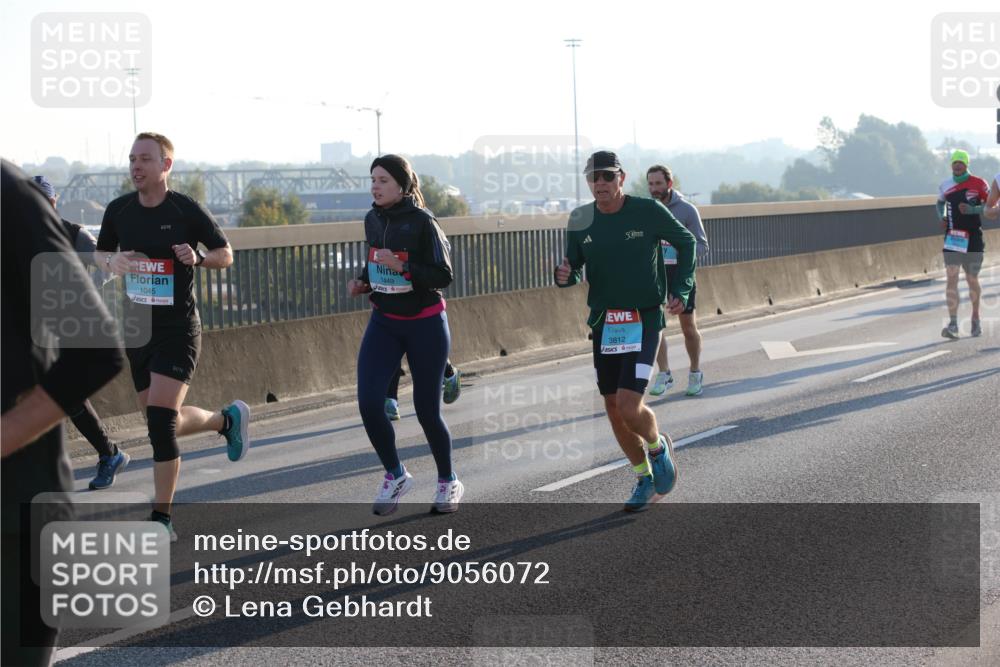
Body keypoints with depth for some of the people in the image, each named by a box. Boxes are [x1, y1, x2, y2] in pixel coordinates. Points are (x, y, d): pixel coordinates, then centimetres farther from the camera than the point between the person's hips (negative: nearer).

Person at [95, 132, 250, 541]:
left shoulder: (187, 210, -9)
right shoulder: (119, 210, 2)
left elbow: (226, 255, 1)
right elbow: (100, 252, 18)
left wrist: (197, 258, -20)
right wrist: (112, 261, -6)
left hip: (178, 330, -6)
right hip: (137, 329, 6)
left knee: (161, 419, -15)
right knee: (162, 420, 11)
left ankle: (162, 519, -5)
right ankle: (227, 419, 42)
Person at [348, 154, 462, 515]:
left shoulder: (421, 221, -15)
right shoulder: (373, 220, 3)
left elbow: (443, 275, -17)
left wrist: (401, 266, -28)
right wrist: (362, 282, 0)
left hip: (425, 325, -5)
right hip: (384, 322, 5)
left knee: (426, 409, 2)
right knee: (368, 402, -11)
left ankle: (448, 482, 25)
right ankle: (395, 475, 11)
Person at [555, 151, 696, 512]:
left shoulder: (648, 211, -9)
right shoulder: (580, 220, 0)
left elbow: (685, 242, 6)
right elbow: (575, 268, 10)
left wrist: (681, 290, -2)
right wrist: (565, 276, -14)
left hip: (644, 320, -4)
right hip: (603, 323, 4)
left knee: (629, 407, -16)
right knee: (613, 410, 8)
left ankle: (658, 446, 17)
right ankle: (645, 478, 28)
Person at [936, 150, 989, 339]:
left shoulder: (978, 184, -4)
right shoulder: (945, 186, 6)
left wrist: (972, 209, -19)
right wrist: (942, 216, 5)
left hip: (973, 239, -2)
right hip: (952, 237, 2)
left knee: (972, 280, 9)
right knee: (951, 279, -10)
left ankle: (975, 318, 30)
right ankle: (953, 325, -16)